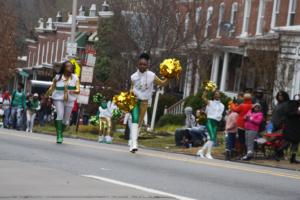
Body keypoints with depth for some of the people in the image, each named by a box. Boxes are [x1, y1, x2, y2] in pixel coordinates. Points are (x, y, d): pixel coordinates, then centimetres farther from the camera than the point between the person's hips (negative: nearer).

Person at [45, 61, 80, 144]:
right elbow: (52, 88, 8)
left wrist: (73, 91, -28)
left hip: (69, 100, 2)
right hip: (58, 99, -2)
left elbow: (78, 90, -7)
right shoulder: (58, 77, 0)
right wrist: (46, 97, 7)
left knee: (66, 119, 7)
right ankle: (59, 136, -19)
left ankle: (61, 133, 31)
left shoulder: (75, 78, 1)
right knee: (60, 115, -20)